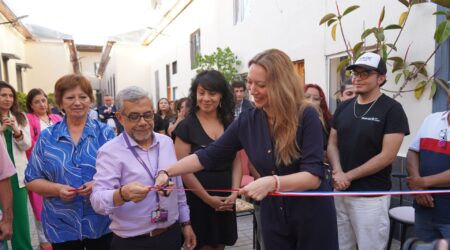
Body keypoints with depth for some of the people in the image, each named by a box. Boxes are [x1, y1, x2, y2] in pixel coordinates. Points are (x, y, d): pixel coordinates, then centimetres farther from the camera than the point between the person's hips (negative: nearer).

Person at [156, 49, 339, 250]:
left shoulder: (306, 116, -17)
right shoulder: (247, 122, -5)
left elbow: (314, 175, -23)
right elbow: (208, 155, 0)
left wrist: (272, 182, -37)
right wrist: (167, 172, -7)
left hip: (312, 216, -3)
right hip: (273, 218, 4)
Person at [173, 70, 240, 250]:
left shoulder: (230, 124, 3)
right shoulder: (186, 126, -10)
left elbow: (236, 162, 5)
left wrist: (234, 193, -7)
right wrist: (208, 198, -10)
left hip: (226, 201, 4)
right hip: (197, 200, -4)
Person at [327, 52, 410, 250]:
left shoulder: (392, 109, -9)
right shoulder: (344, 107, 7)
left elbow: (387, 156, -15)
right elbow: (332, 144, 8)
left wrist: (348, 176, -13)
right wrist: (337, 172, -11)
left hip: (371, 196, -5)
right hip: (340, 191, 5)